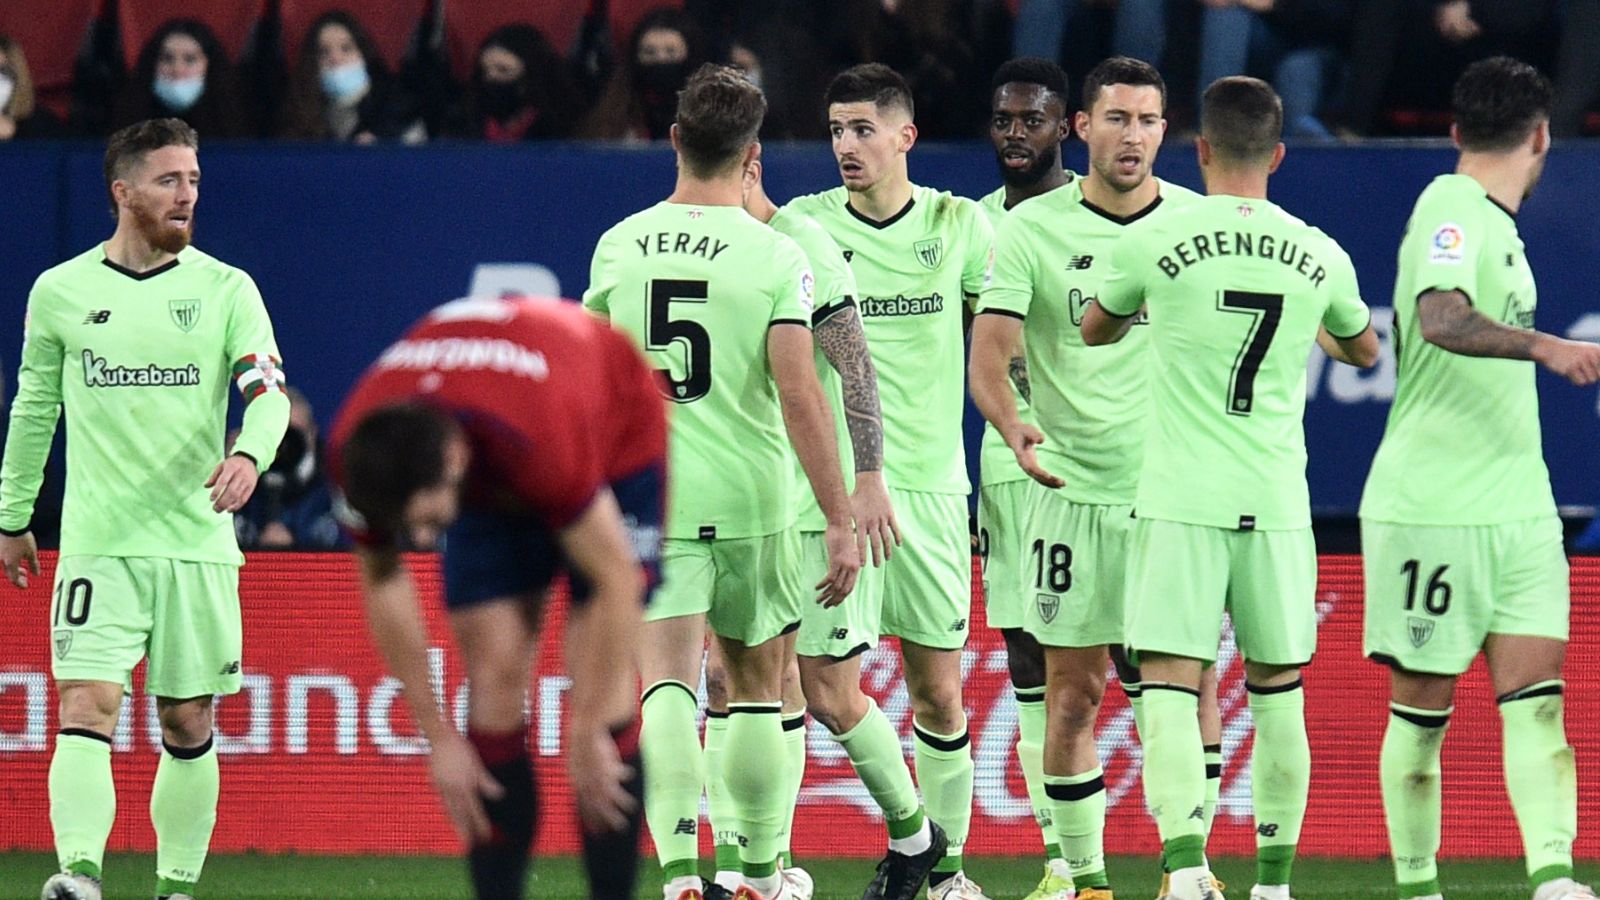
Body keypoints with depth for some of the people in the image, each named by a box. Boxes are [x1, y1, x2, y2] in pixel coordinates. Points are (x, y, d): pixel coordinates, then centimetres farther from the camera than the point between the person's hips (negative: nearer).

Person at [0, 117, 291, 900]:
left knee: (187, 726, 5)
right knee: (86, 710, -15)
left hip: (197, 541, 1)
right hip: (97, 542, -1)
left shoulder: (225, 289, 3)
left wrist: (249, 455, -28)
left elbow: (269, 391, -6)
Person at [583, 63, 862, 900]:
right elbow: (799, 396, -13)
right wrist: (841, 522, -11)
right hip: (749, 500, -1)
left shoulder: (620, 244, 3)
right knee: (756, 686, 15)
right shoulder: (774, 255, -7)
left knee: (666, 683, -8)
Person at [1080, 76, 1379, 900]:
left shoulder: (1155, 241, -5)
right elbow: (1363, 349, 25)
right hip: (1276, 503, 3)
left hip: (1179, 500, -3)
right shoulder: (1320, 257, 4)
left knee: (1169, 687, -5)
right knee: (1277, 692, 13)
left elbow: (1094, 329, 16)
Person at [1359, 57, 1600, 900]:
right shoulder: (1451, 213, -13)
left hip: (1517, 507, 8)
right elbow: (1440, 317, -32)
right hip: (1430, 511, -8)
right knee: (1421, 710, 1)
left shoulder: (1494, 225, 15)